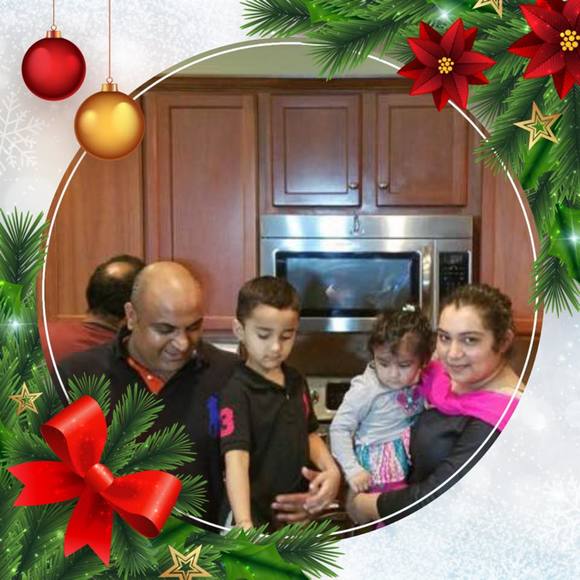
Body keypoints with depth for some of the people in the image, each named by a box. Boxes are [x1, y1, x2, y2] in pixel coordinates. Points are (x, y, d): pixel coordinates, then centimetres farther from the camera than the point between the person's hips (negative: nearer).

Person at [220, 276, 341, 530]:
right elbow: (236, 457, -28)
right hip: (258, 516, -7)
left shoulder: (296, 381, 4)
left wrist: (331, 470, -2)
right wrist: (244, 525, -39)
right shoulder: (237, 391, -18)